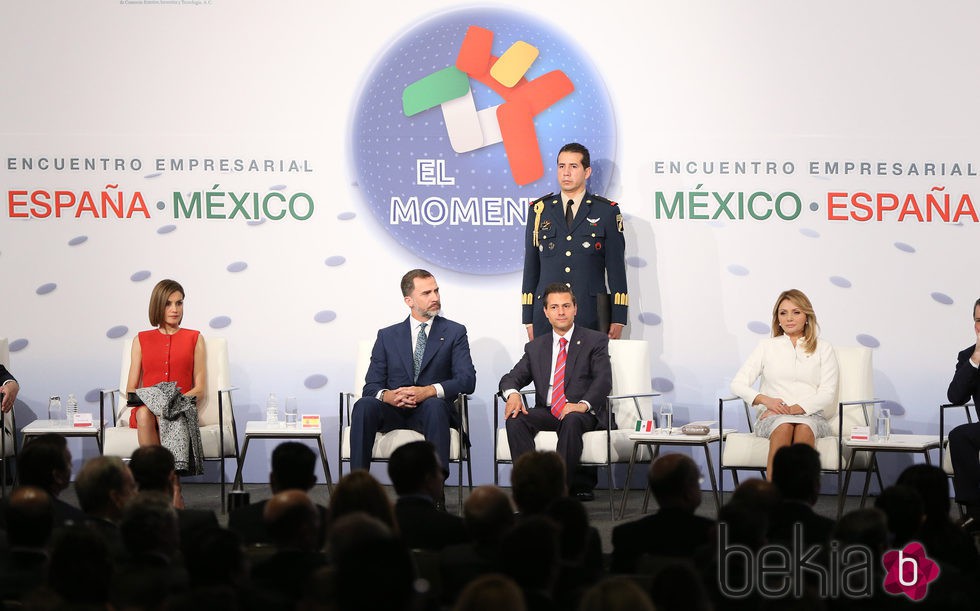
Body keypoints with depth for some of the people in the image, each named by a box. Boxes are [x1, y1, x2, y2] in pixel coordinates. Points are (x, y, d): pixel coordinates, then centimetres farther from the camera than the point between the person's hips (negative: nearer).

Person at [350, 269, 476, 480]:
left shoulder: (454, 332, 10)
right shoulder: (388, 336, 16)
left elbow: (467, 380, -3)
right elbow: (371, 385, 8)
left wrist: (429, 391, -21)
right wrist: (388, 395, -18)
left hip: (431, 409, -1)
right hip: (393, 413, 2)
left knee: (435, 405, -37)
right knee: (364, 405, -30)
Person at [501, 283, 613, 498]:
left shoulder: (595, 341, 7)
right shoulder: (535, 347, 20)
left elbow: (603, 380, -6)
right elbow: (512, 378, 12)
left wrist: (583, 404, -26)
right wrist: (512, 394, -15)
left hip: (583, 413, -3)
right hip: (546, 412, 4)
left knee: (571, 421, -38)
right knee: (515, 420, -27)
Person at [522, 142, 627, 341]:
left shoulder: (607, 212, 7)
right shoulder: (539, 210, 13)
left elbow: (616, 267, 6)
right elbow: (531, 267, 13)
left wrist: (618, 319, 0)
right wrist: (528, 319, 8)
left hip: (592, 315, -1)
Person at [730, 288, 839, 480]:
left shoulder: (823, 348, 16)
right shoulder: (767, 347, 19)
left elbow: (827, 394, 4)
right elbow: (738, 384, 9)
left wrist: (795, 409, -12)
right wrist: (766, 400, -11)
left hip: (811, 416, 0)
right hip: (771, 418, 0)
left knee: (804, 427, -37)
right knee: (784, 425, -37)